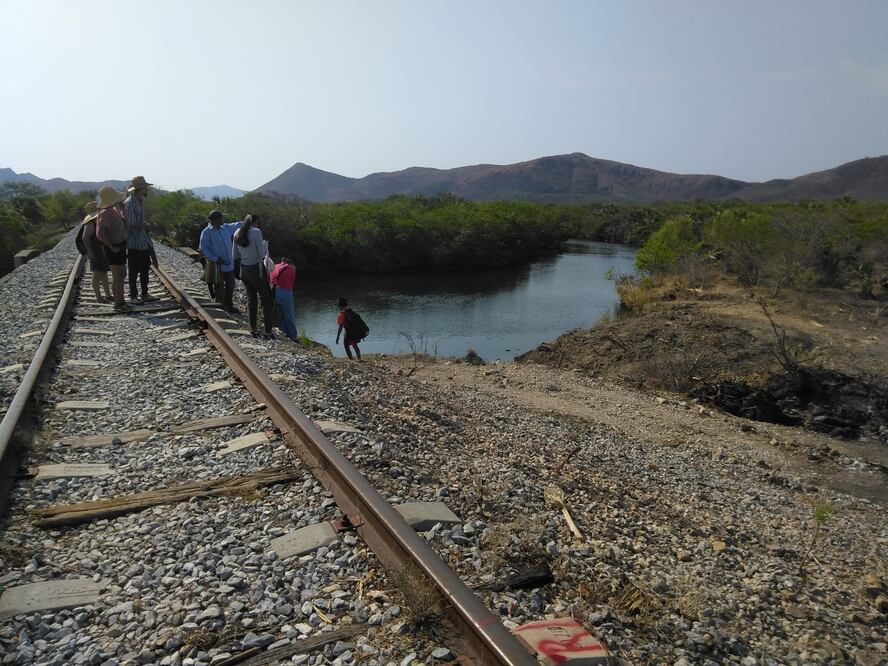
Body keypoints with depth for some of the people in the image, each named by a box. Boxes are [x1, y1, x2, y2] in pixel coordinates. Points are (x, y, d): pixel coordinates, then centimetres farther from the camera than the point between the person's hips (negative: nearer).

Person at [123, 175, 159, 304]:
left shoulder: (138, 202, 13)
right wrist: (144, 226, -8)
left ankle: (145, 295, 23)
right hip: (134, 244, -9)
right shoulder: (130, 203, -18)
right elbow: (131, 225, -22)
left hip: (143, 242, 9)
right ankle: (133, 296, 11)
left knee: (145, 269, 14)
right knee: (134, 271, 1)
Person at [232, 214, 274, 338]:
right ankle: (268, 332, 2)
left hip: (244, 270, 6)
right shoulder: (256, 232, -15)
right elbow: (262, 254, -16)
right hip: (256, 270, -6)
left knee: (251, 299, 17)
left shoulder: (237, 233, 3)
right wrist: (265, 245, 2)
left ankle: (253, 330, 19)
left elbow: (234, 256, 7)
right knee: (266, 300, 5)